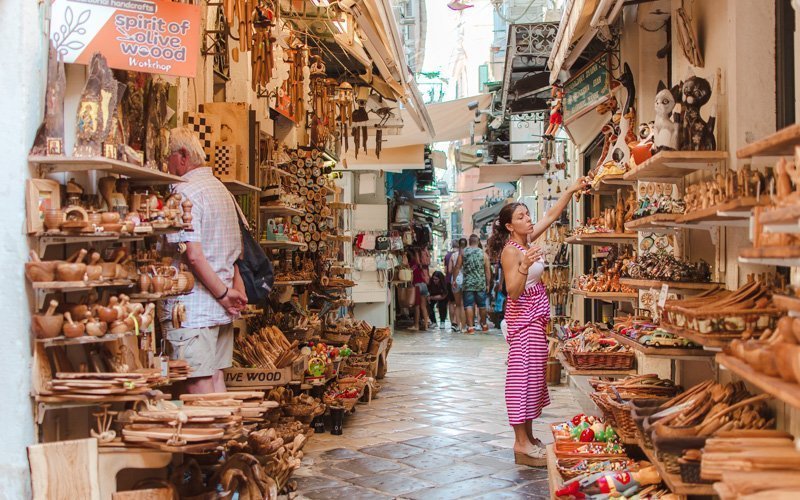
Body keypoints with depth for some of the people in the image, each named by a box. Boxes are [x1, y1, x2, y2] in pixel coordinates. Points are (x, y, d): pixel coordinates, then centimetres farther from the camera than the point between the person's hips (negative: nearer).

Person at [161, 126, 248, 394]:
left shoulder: (184, 192, -13)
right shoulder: (221, 189, 16)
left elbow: (193, 254, -21)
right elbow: (235, 249, 19)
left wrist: (224, 294, -13)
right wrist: (236, 288, 11)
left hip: (193, 307, -9)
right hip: (221, 310, 9)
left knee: (198, 383, -3)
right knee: (215, 376, 14)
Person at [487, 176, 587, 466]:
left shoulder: (527, 240, 8)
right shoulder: (511, 251, -16)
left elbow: (552, 215, 15)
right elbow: (513, 292, -21)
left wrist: (571, 190, 8)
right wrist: (525, 266, -35)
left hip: (536, 317, 10)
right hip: (523, 317, -10)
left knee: (533, 374, 12)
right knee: (523, 374, -9)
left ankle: (528, 437, 19)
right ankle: (521, 444, -6)